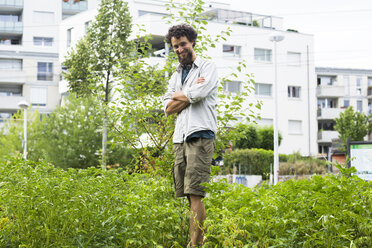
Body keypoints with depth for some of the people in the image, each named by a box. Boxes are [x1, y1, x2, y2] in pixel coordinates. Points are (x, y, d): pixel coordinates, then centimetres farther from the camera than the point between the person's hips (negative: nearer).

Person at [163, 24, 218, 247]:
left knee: (195, 194, -14)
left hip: (200, 136, -7)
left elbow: (198, 94, -13)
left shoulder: (208, 67, 5)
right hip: (180, 138, 7)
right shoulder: (176, 75, 24)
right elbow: (169, 109, 12)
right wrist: (190, 93, -1)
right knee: (187, 195, 4)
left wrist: (177, 95, 5)